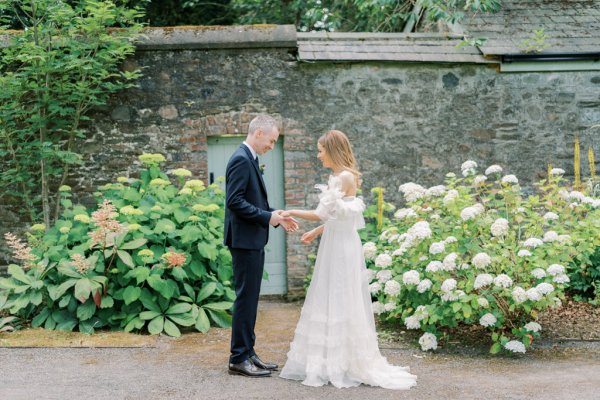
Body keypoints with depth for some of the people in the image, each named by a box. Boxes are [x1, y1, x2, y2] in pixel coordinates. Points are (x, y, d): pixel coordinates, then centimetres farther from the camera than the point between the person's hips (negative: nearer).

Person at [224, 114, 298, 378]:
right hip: (245, 240, -10)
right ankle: (239, 359, 1)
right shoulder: (241, 160, -15)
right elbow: (234, 201, -22)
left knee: (249, 299, 13)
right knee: (246, 299, -5)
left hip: (253, 241, 10)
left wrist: (275, 217, 10)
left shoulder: (249, 160, 16)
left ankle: (247, 353, 20)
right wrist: (267, 217, -19)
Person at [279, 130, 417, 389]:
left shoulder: (344, 177, -16)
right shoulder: (340, 177, 12)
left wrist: (291, 213, -6)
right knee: (332, 304, 13)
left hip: (341, 248, -10)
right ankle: (333, 361, 20)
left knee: (341, 305, -3)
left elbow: (321, 214, -18)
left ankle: (342, 366, 5)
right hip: (336, 246, 10)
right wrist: (316, 232, 24)